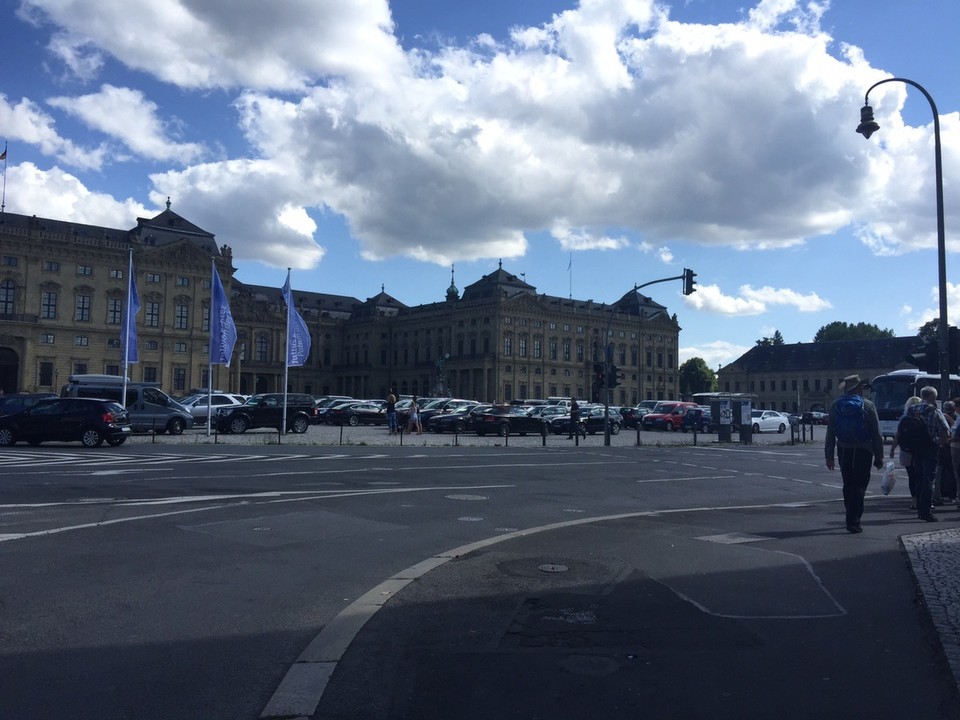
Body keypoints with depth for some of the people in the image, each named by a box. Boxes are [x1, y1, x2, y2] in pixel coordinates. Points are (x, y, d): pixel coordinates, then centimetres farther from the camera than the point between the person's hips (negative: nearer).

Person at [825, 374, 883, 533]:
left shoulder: (835, 406, 2)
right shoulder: (868, 406, -6)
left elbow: (830, 433, 2)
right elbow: (876, 434, -6)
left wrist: (829, 456, 5)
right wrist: (879, 457, 0)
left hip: (843, 451, 3)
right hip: (862, 451, -3)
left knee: (848, 485, 16)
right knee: (859, 486, 1)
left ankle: (852, 518, 28)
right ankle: (853, 522, -4)